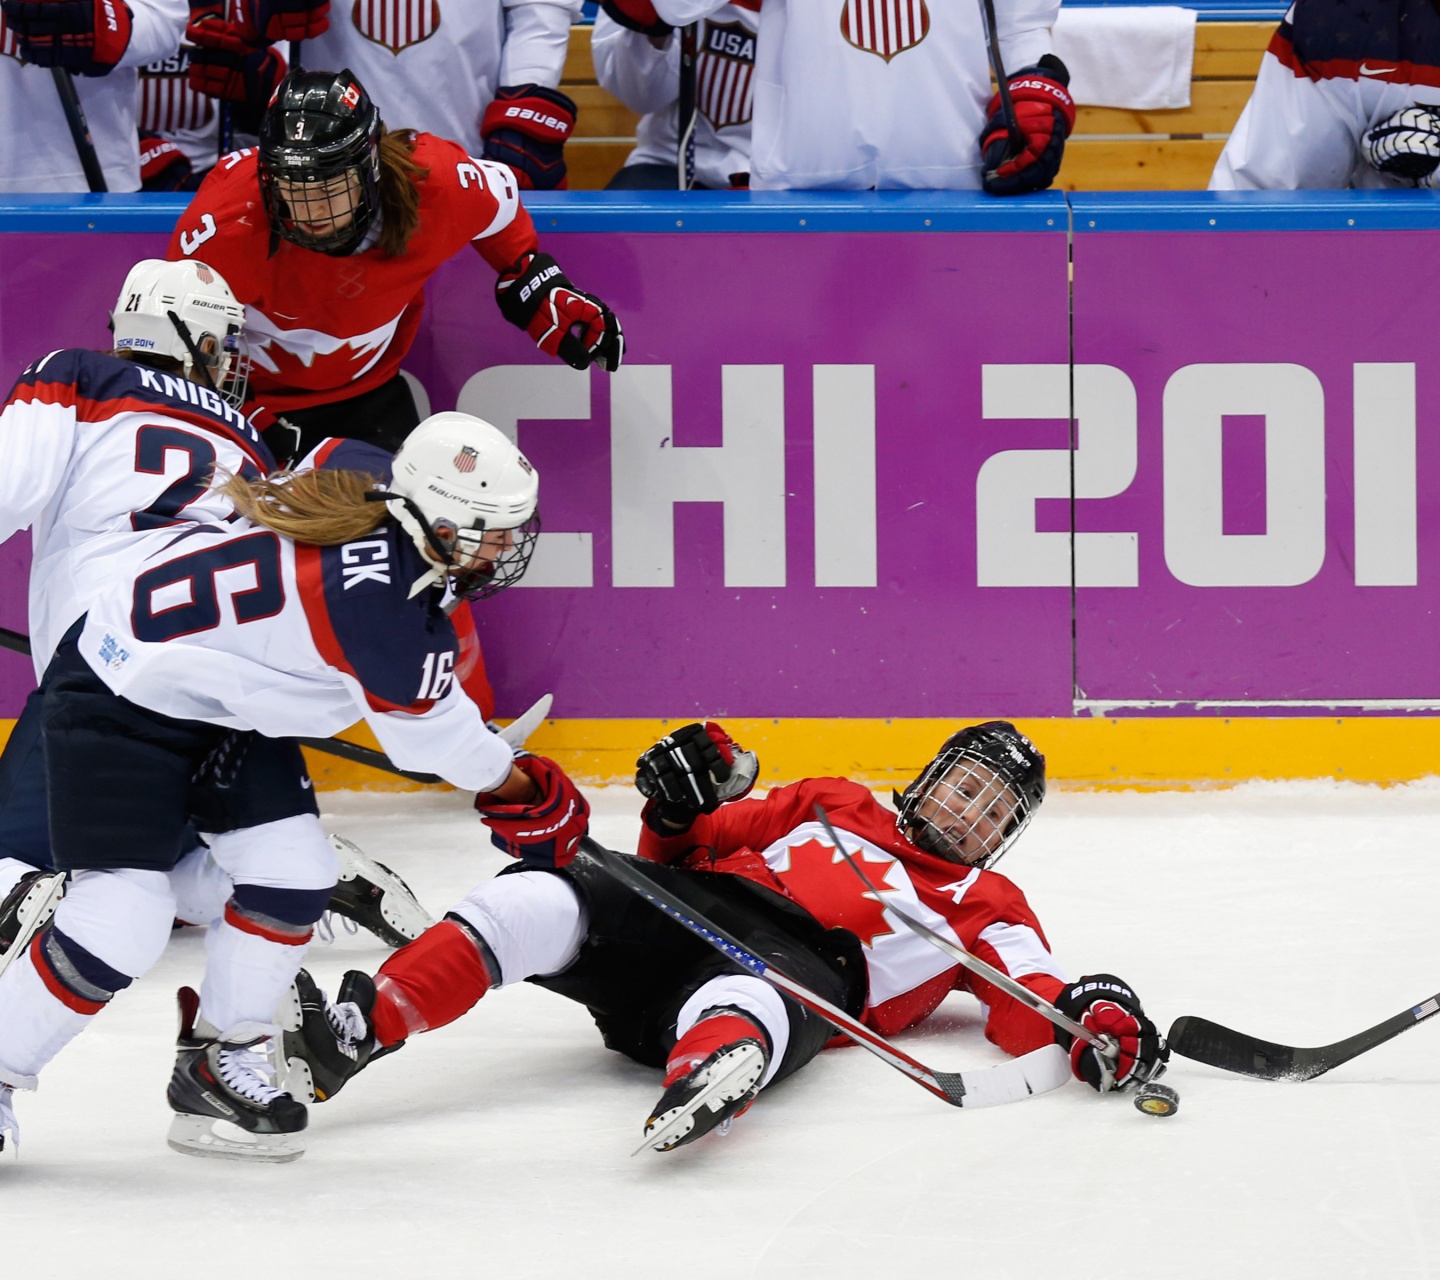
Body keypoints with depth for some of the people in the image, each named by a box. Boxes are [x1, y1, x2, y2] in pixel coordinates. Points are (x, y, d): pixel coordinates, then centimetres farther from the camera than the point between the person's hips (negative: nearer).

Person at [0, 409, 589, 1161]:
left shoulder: (365, 474, -13)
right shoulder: (387, 610, -32)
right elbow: (431, 735, -16)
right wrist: (523, 789, 2)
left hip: (220, 684, 9)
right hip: (119, 698, -9)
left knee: (291, 874, 2)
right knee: (121, 920, -14)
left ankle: (215, 1063, 17)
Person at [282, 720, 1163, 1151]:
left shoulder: (986, 907, 26)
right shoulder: (833, 808, 34)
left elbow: (1028, 1007, 8)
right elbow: (699, 845, 29)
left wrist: (1093, 1020, -14)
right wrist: (682, 808, 6)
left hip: (800, 966, -3)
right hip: (684, 908, 3)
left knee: (749, 1003, -42)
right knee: (543, 903, -26)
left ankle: (703, 1085, -78)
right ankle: (353, 1032, -38)